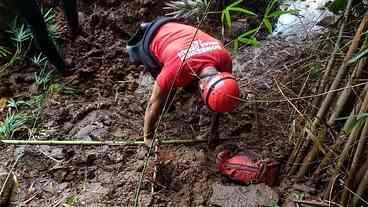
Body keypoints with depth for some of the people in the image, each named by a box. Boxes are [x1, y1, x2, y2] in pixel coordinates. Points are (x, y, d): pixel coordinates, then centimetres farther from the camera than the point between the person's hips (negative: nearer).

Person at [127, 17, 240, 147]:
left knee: (191, 85, 9)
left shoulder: (225, 58, -28)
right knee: (167, 98, -1)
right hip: (152, 41, -4)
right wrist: (148, 137, -14)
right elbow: (154, 103, -28)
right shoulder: (178, 70, -42)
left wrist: (214, 129, -2)